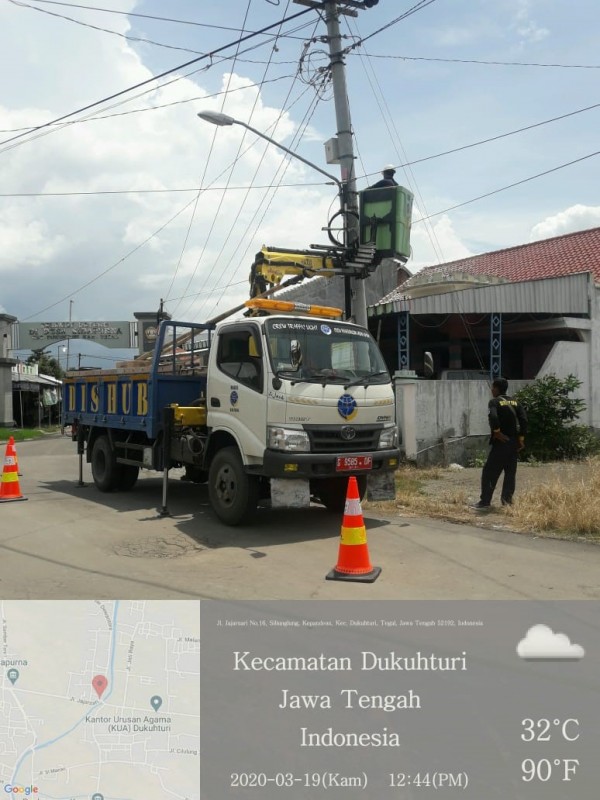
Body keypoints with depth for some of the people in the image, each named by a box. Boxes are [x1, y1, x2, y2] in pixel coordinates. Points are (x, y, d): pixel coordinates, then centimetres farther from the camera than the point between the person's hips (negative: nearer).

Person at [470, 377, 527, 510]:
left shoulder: (494, 402, -6)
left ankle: (485, 501, -1)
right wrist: (521, 438, 3)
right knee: (510, 472, 12)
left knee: (489, 472, -1)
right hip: (513, 442, 6)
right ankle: (507, 500, 12)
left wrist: (497, 432, -13)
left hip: (500, 442, -6)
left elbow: (493, 417, -25)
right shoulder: (515, 402, 11)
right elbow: (524, 420, 1)